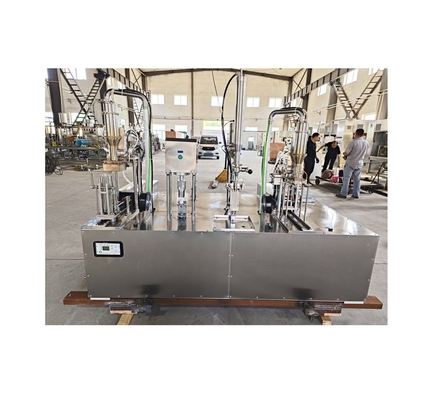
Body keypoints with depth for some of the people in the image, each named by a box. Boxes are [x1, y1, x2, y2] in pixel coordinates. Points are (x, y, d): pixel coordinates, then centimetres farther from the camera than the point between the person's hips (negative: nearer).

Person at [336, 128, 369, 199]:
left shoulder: (353, 142, -16)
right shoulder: (367, 143, 3)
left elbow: (346, 153, -15)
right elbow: (365, 153, 15)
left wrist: (344, 153, 7)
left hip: (350, 163, -5)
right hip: (359, 164, 5)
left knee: (346, 179, 1)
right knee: (357, 179, 12)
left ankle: (343, 194, 4)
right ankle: (356, 194, 18)